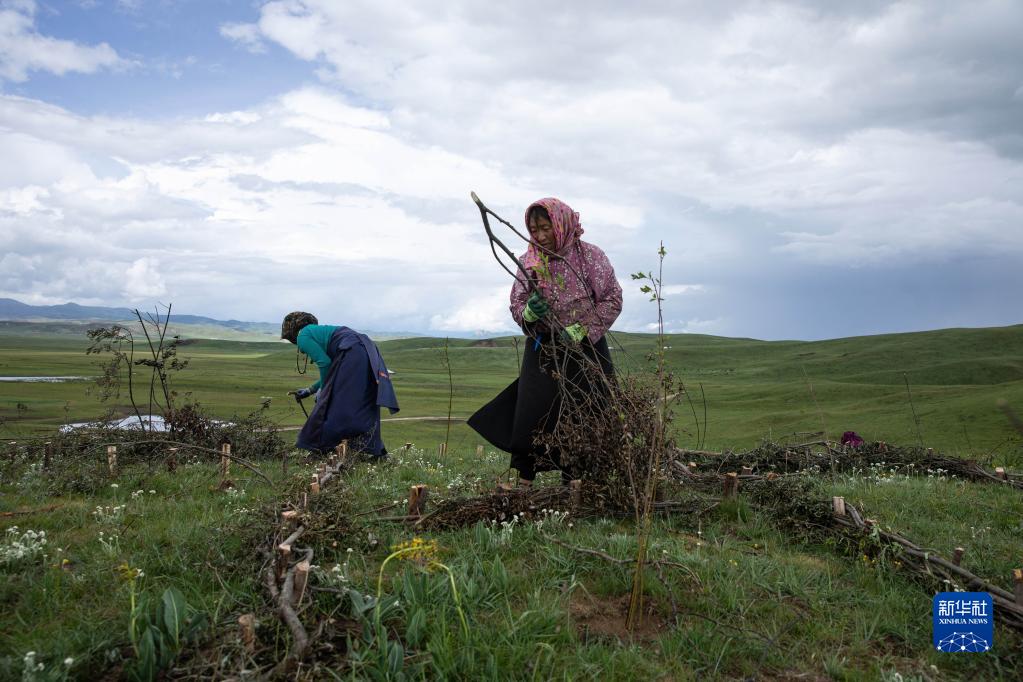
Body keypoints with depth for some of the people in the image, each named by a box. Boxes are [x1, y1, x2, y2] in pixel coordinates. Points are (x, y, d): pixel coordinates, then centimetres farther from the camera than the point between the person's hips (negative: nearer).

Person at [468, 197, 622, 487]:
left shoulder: (590, 256, -6)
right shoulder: (529, 261, 4)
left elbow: (613, 299, -6)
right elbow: (516, 307, 7)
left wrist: (579, 331, -16)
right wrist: (529, 311, -18)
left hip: (584, 349, -2)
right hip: (542, 350, 2)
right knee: (531, 414, -5)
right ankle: (523, 481, 4)